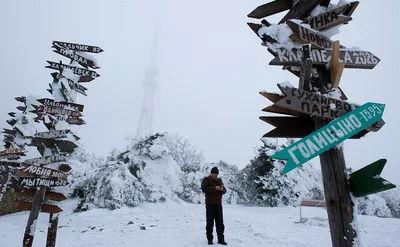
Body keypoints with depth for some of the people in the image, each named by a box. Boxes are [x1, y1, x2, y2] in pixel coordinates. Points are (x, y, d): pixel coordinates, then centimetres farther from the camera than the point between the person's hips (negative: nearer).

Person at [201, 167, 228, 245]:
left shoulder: (219, 180, 14)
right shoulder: (206, 180, -2)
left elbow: (224, 191, 12)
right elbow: (204, 189, -18)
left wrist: (222, 189, -12)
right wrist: (215, 188, -24)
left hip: (218, 204, 5)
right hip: (210, 204, -5)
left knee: (220, 222, 5)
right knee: (210, 222, -1)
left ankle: (221, 239, 10)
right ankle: (209, 239, 9)